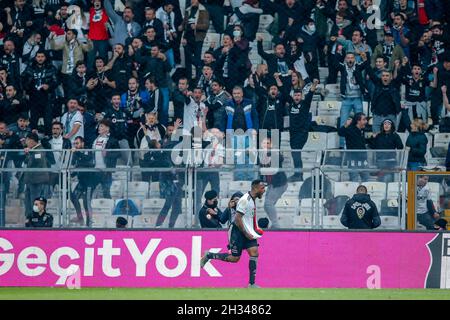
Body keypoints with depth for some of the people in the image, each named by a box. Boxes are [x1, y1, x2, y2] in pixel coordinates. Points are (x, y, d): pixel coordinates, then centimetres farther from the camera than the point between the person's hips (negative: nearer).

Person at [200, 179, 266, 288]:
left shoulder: (253, 200, 10)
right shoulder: (245, 200, -19)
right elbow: (237, 219, -22)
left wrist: (256, 229, 15)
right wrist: (246, 234, -18)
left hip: (248, 232, 8)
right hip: (238, 231, -8)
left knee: (254, 253, -8)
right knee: (234, 258, -4)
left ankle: (251, 284, -7)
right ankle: (209, 255, 15)